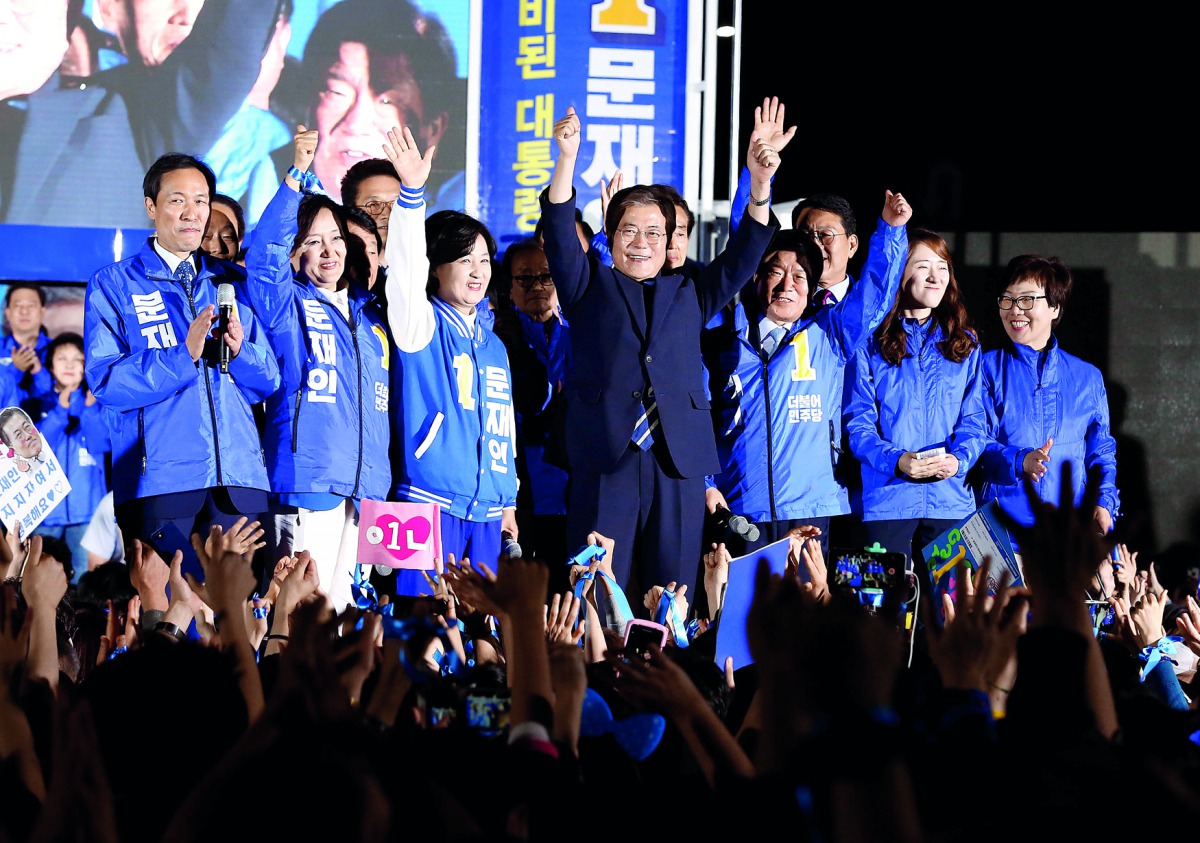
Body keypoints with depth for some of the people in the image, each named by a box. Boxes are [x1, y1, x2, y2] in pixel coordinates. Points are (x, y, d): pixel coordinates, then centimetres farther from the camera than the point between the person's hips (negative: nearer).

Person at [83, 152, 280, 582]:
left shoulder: (233, 282, 18)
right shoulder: (114, 284, 6)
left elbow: (268, 381, 14)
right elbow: (106, 380, -6)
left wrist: (240, 350, -8)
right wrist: (183, 355, -17)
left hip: (240, 478, 3)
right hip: (159, 480, -3)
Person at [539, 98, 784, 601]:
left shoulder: (689, 295, 20)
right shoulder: (590, 287, 14)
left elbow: (741, 258, 9)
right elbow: (560, 236, -1)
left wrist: (760, 183, -7)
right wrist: (567, 159, -16)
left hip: (678, 465, 2)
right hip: (605, 458, -2)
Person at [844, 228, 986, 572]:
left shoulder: (965, 344, 13)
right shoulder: (870, 342, 3)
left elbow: (974, 419, 9)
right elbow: (857, 421, -2)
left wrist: (959, 459, -11)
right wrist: (895, 460, -18)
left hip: (951, 500, 3)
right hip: (887, 498, -2)